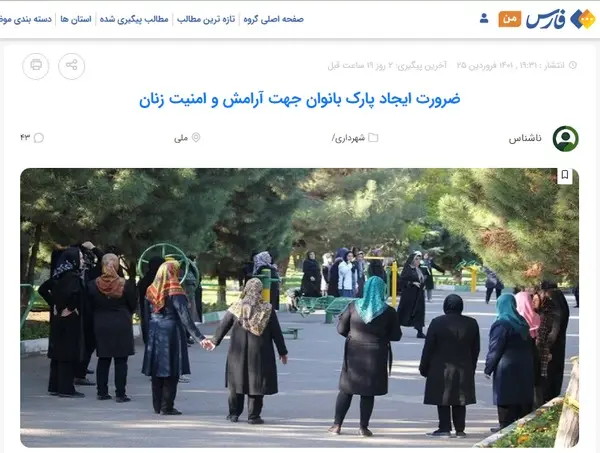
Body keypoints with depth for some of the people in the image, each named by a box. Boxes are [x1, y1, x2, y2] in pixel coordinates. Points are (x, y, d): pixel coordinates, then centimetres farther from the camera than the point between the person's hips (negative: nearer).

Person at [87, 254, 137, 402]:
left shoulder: (93, 285, -5)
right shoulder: (126, 285, -11)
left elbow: (90, 306, 3)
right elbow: (133, 306, 0)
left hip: (100, 326, 3)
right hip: (122, 325, -3)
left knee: (103, 360, 12)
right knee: (121, 361, 1)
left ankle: (102, 392, 14)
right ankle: (120, 394, 0)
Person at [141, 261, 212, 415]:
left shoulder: (151, 290, 5)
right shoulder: (175, 291, -12)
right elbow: (185, 317, -19)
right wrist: (200, 338, -23)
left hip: (154, 333, 6)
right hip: (171, 332, -6)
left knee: (156, 371, 10)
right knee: (171, 371, 0)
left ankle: (157, 406, 14)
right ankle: (167, 407, -1)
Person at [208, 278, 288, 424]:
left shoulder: (236, 308, -3)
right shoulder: (267, 309, -6)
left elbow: (223, 326, 6)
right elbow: (276, 333, -2)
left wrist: (214, 341, 22)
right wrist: (282, 352, 7)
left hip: (238, 353, 2)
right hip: (260, 354, -2)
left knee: (236, 381, 13)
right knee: (256, 383, 4)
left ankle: (234, 414, 18)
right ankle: (254, 416, 4)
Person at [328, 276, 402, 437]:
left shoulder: (354, 306, -4)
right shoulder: (388, 311, -8)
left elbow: (341, 329, -1)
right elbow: (396, 336, -3)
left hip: (354, 354, 1)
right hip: (376, 356, -1)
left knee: (346, 390, 10)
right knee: (368, 393, 5)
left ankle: (337, 425, 11)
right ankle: (363, 427, 7)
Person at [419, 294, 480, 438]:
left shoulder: (437, 323, -8)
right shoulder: (472, 324, 3)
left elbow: (428, 348, -6)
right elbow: (475, 349, 10)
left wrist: (424, 367, 2)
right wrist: (472, 367, 19)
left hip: (441, 368, -3)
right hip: (464, 369, 3)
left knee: (443, 400, 2)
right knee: (460, 400, 8)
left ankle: (445, 428, -1)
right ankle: (460, 429, 7)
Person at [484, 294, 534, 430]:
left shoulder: (501, 325, -14)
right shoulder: (522, 323, 10)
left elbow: (495, 349, -14)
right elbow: (528, 345, 14)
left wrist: (488, 368, -6)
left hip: (507, 369, -7)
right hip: (525, 367, 7)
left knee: (506, 400, -2)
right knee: (524, 399, 12)